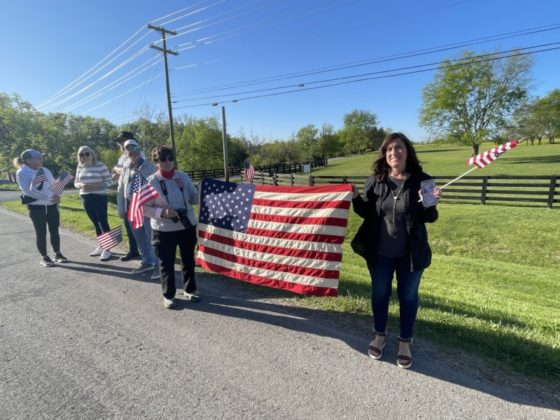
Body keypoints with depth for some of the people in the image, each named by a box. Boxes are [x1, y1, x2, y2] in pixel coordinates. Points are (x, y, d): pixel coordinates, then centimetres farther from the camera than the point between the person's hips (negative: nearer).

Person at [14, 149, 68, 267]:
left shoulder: (45, 170, 10)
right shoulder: (21, 173, -7)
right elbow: (28, 190, -18)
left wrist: (57, 196, -11)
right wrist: (49, 197, -25)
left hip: (52, 205, 5)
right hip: (36, 207, -5)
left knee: (54, 230, 10)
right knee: (41, 233, 2)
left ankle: (57, 254, 21)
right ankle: (44, 257, 14)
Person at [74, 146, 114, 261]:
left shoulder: (100, 165, -6)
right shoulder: (80, 167, 9)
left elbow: (109, 181, -8)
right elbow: (76, 182, 15)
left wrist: (94, 185, -19)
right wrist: (81, 185, -8)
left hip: (99, 197, -6)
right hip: (85, 198, 6)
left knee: (103, 222, -5)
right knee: (95, 223, 13)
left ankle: (107, 249, 0)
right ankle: (101, 246, 23)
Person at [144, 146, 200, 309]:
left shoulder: (183, 177, -1)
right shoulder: (151, 182, -9)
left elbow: (195, 199, 4)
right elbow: (145, 208, -7)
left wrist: (184, 189, -14)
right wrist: (162, 213, -23)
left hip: (188, 226, 3)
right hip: (163, 230, -3)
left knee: (188, 260, 15)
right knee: (166, 263, 8)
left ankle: (189, 290, 35)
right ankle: (168, 295, 27)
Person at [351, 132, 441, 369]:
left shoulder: (421, 180, -8)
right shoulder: (375, 180, -3)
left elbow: (430, 218, -1)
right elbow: (367, 213, 4)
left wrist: (430, 205, -22)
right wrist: (355, 198, -13)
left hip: (410, 252, -1)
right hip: (380, 252, 2)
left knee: (408, 296, 15)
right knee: (379, 293, 16)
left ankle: (405, 342, 35)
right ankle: (380, 335, 40)